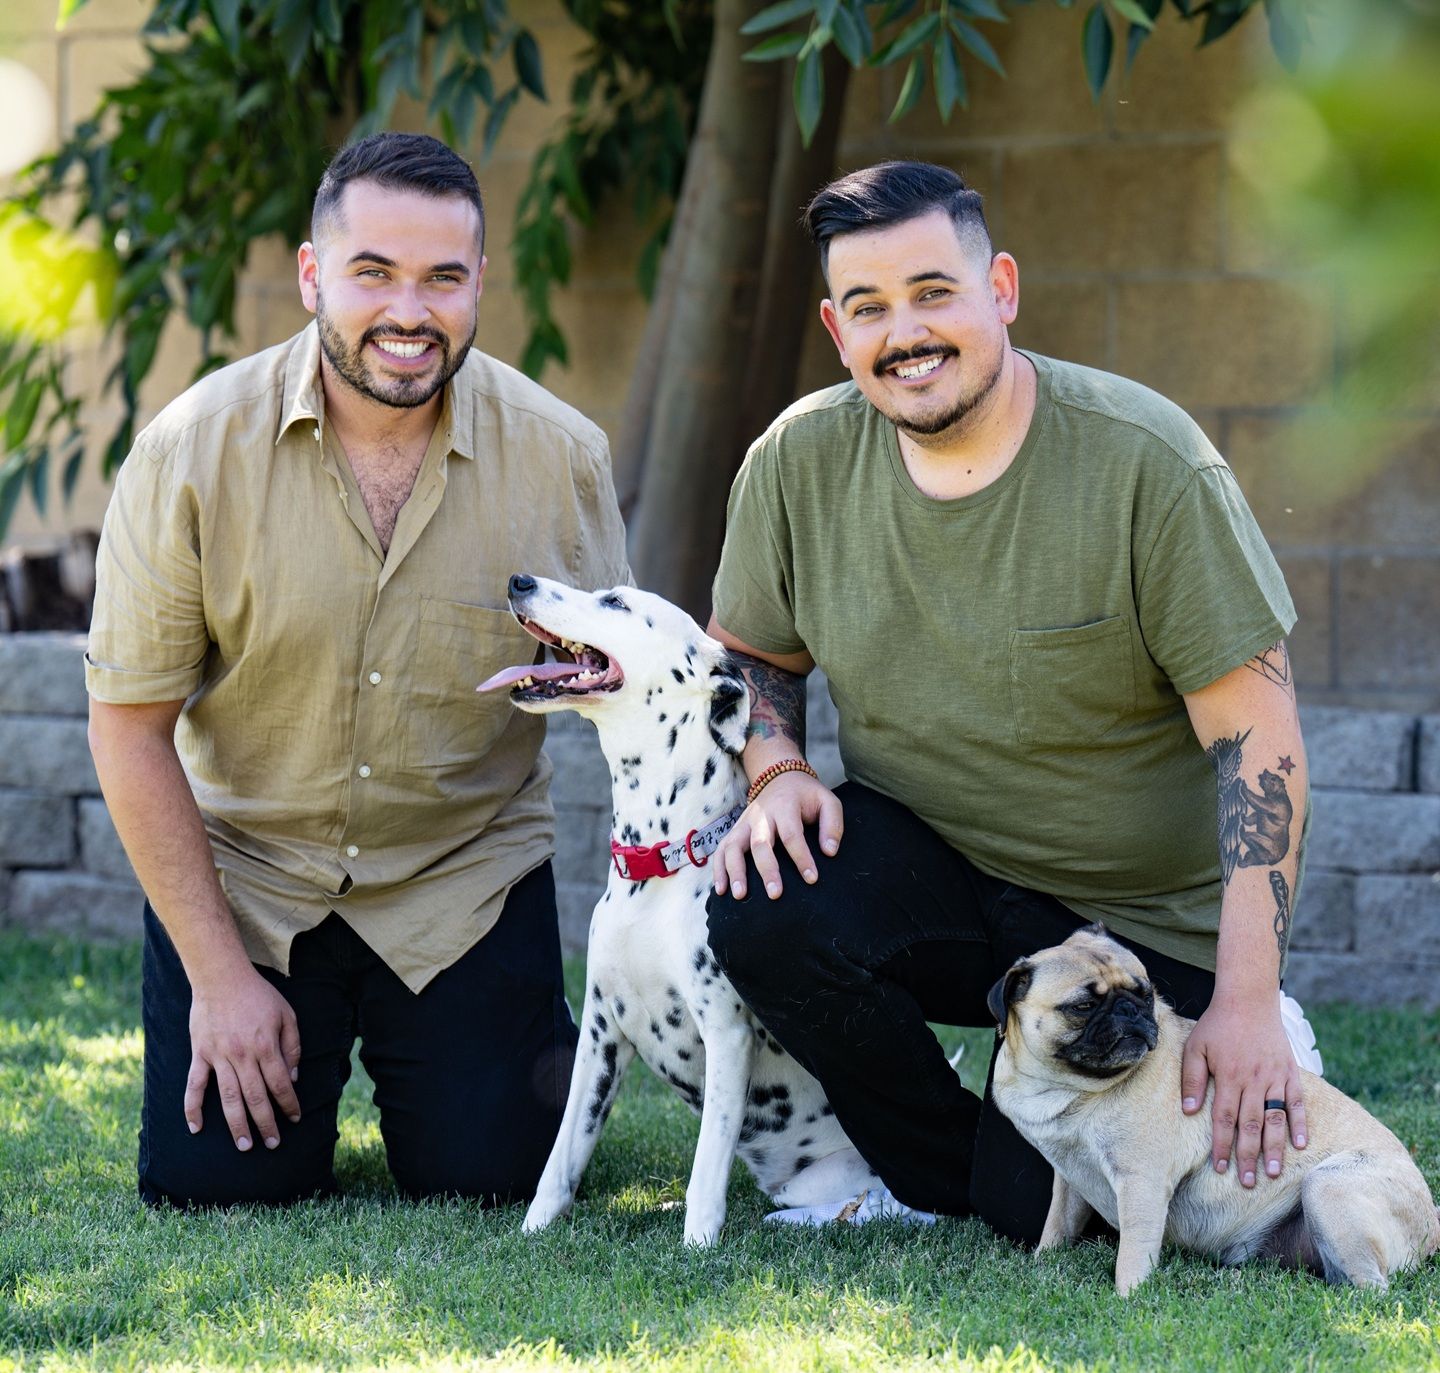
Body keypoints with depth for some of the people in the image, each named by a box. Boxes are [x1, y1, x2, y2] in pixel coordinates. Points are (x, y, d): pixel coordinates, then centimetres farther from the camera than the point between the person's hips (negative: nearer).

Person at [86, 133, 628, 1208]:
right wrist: (218, 974, -12)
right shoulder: (194, 450, -15)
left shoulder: (562, 455, -11)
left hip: (466, 876, 0)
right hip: (240, 868, 0)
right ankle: (307, 1044, 26)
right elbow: (130, 726, -10)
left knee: (481, 1179, -9)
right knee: (216, 1180, -8)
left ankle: (535, 1031, 26)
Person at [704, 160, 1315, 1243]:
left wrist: (1249, 1001, -22)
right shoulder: (800, 461, -6)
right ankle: (932, 1164, 0)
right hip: (921, 861, 3)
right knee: (763, 916, -28)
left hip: (1143, 923, -3)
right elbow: (752, 655, 12)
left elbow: (1257, 728, -17)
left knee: (1049, 1208, -15)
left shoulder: (1145, 458, -18)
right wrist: (777, 773, -12)